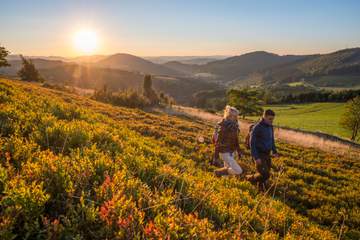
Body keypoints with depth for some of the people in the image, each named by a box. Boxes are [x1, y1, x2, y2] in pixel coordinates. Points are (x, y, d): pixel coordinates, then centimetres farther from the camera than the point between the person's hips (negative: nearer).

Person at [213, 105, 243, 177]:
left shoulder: (234, 126, 7)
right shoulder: (222, 126, -19)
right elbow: (218, 141, -18)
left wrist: (238, 151, 20)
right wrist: (216, 153, -18)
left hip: (231, 152, 9)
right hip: (225, 153, -9)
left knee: (228, 169, 17)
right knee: (238, 171, -11)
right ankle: (219, 172, 2)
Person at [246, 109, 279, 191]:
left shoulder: (270, 127, 6)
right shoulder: (257, 128, -18)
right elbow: (252, 143, -18)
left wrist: (274, 151, 12)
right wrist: (256, 157, -23)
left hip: (267, 154, 7)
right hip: (259, 155, -7)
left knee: (266, 174, 10)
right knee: (265, 174, -12)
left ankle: (261, 188, 28)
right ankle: (250, 178, 13)